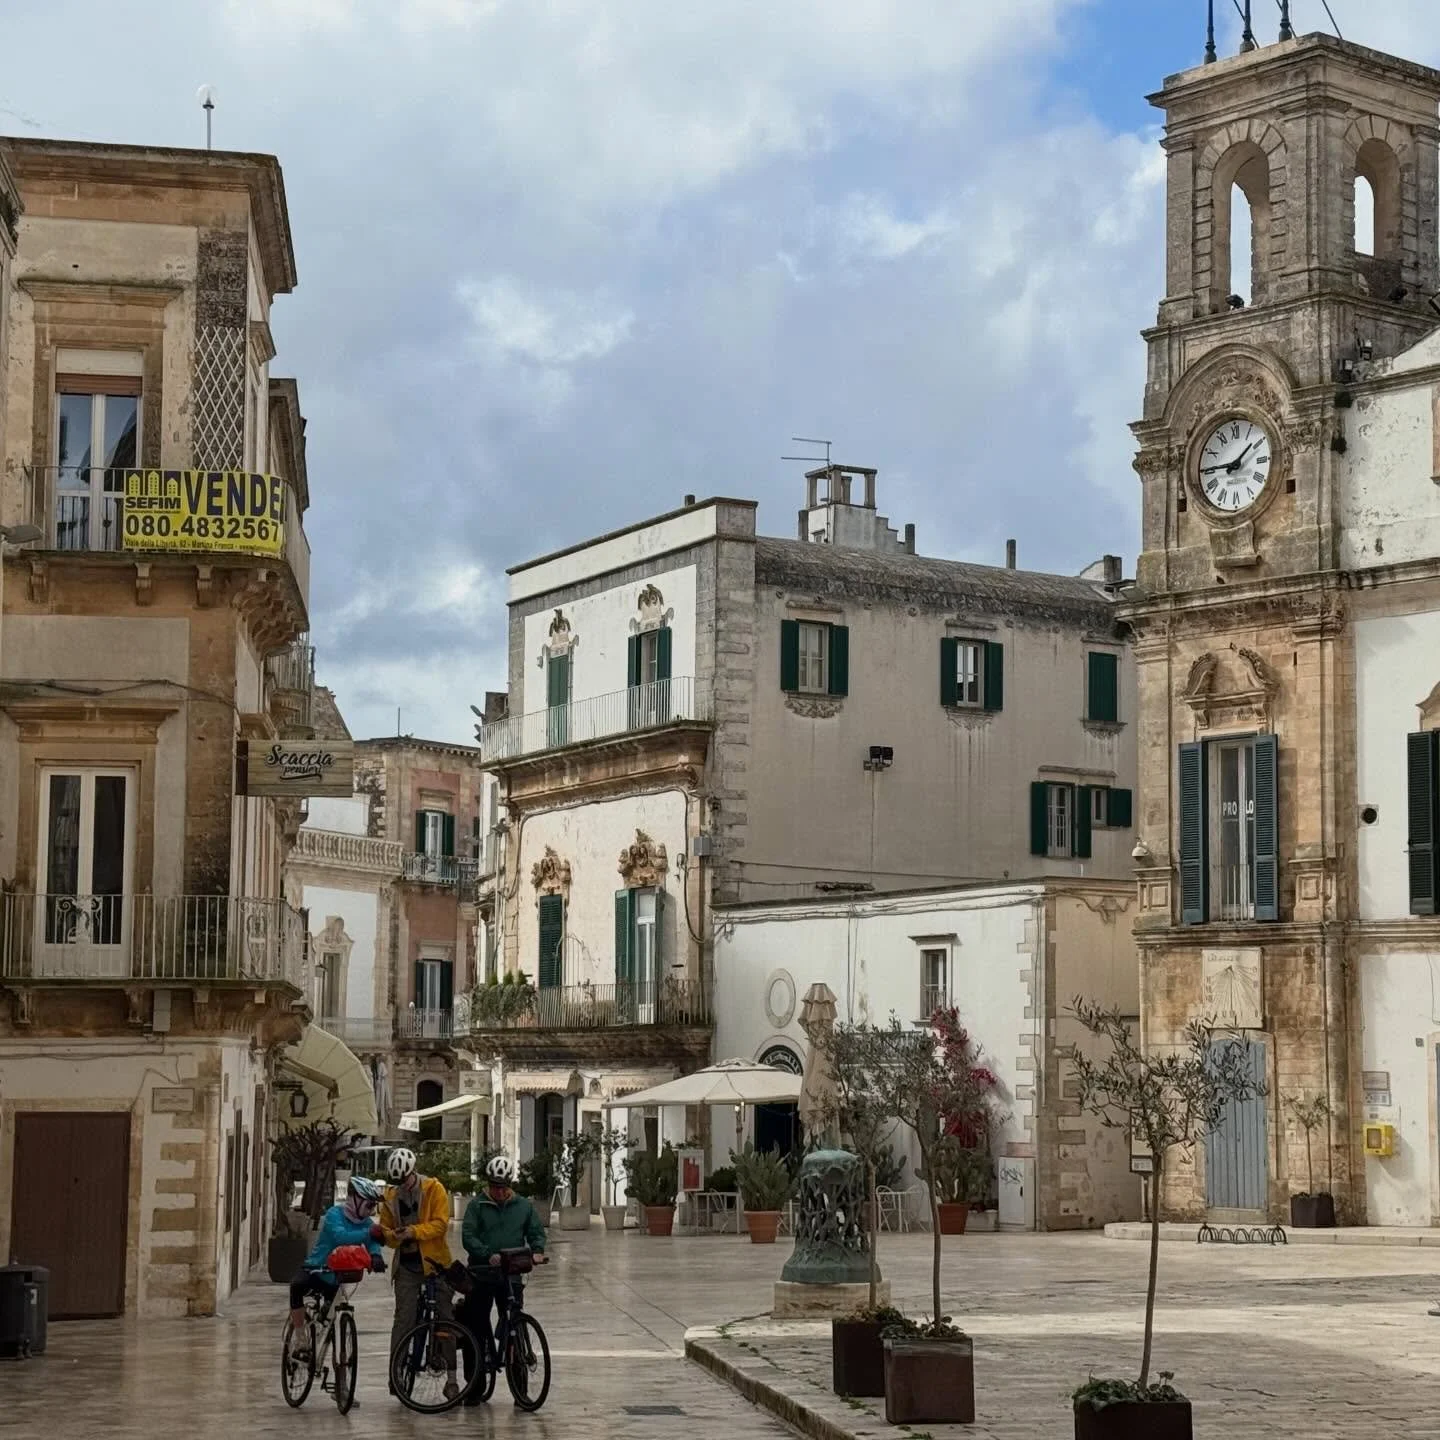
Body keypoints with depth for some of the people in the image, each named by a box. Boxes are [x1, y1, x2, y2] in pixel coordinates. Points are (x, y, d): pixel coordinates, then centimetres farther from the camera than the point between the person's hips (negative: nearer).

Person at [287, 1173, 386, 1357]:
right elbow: (340, 1236, -37)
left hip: (337, 1277, 6)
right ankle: (301, 1339, -29)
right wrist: (368, 1234, -50)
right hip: (316, 1270, -6)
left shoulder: (366, 1222, -1)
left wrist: (376, 1256, -42)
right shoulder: (334, 1214, -17)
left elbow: (372, 1242, -18)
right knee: (297, 1287, -35)